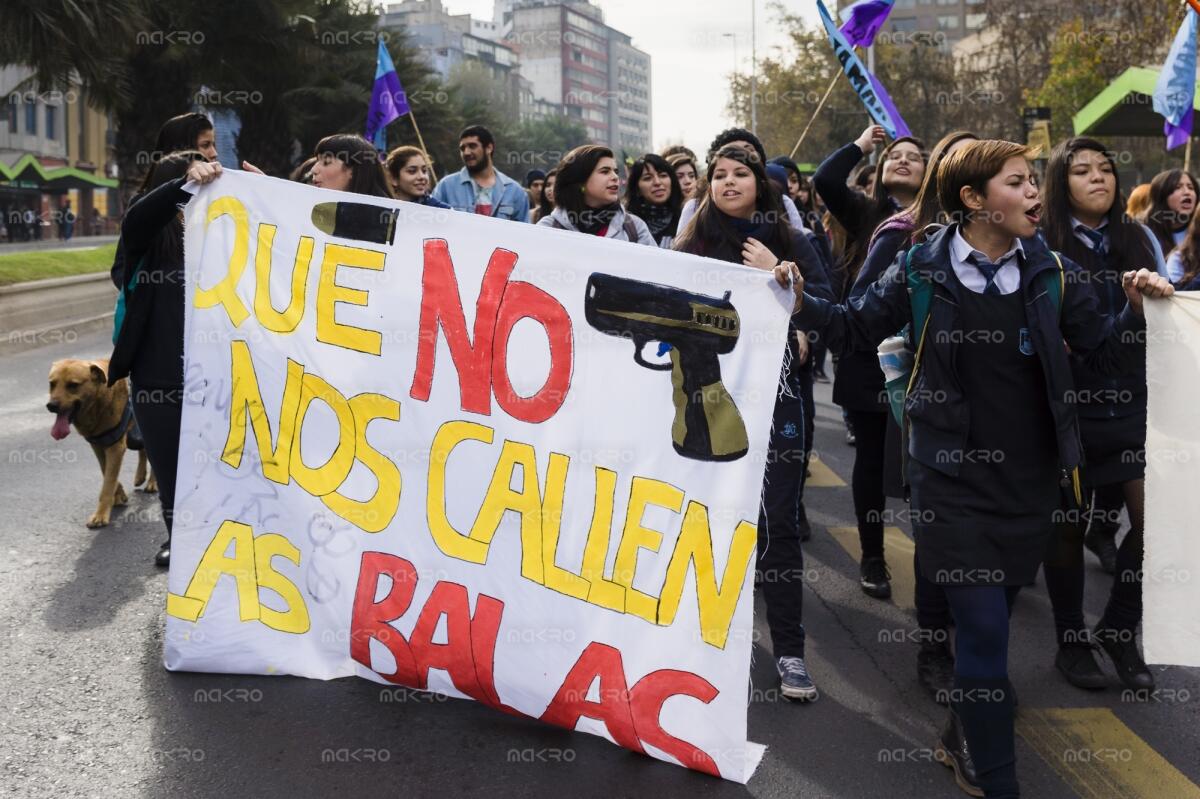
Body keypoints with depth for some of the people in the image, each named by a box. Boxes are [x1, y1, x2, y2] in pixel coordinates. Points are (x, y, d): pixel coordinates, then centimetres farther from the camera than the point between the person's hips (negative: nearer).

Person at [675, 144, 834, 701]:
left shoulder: (790, 242, 8)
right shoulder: (691, 244, 7)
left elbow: (827, 306, 0)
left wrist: (777, 274, -10)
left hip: (774, 394, 0)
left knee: (777, 521, -1)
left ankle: (788, 650, 8)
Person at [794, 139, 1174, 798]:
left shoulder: (1053, 274, 1)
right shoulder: (921, 272, -6)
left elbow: (1107, 357, 3)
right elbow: (856, 330, 5)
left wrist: (1137, 309, -15)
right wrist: (802, 303, -10)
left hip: (1029, 479, 4)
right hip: (954, 478, -3)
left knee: (992, 620, 15)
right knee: (983, 629, -5)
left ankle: (962, 742, 39)